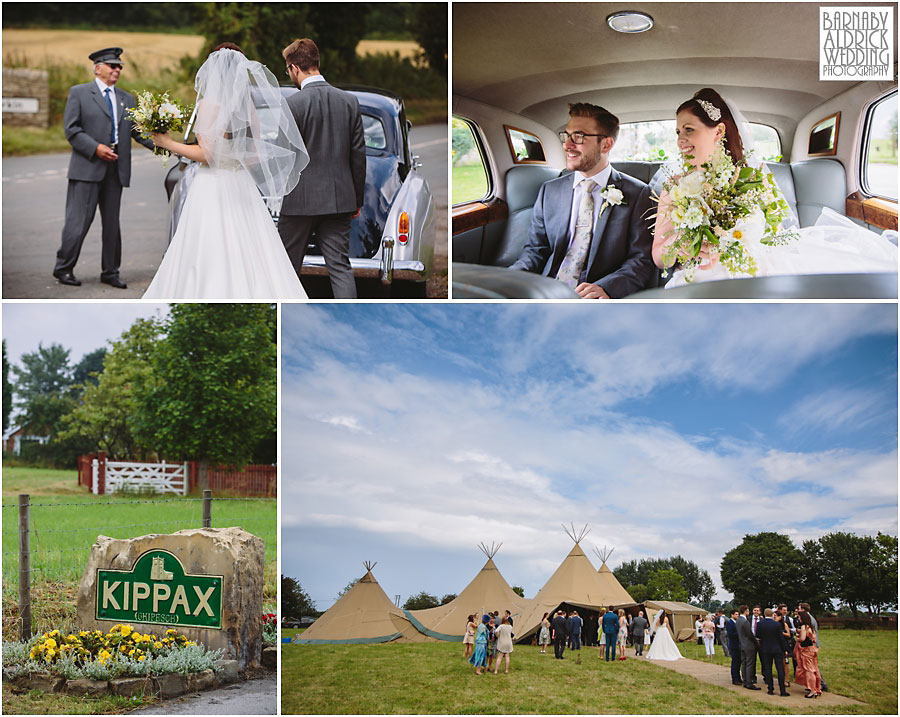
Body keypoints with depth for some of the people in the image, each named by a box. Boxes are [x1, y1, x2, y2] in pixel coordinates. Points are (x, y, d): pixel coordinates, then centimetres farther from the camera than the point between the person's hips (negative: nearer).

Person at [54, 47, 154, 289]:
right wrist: (95, 147, -16)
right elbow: (71, 128, -4)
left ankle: (110, 272, 17)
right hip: (87, 167, -5)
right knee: (79, 220, -5)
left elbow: (138, 130, 10)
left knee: (112, 222, 9)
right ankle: (63, 268, 6)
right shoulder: (79, 93, 3)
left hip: (116, 169, 5)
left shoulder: (127, 99, 18)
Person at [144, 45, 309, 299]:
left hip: (213, 188, -7)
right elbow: (256, 149, 11)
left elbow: (206, 153, -15)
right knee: (250, 256, 7)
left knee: (209, 259, -3)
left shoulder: (209, 103, -11)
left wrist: (168, 143, -5)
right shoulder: (247, 102, 7)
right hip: (243, 186, 7)